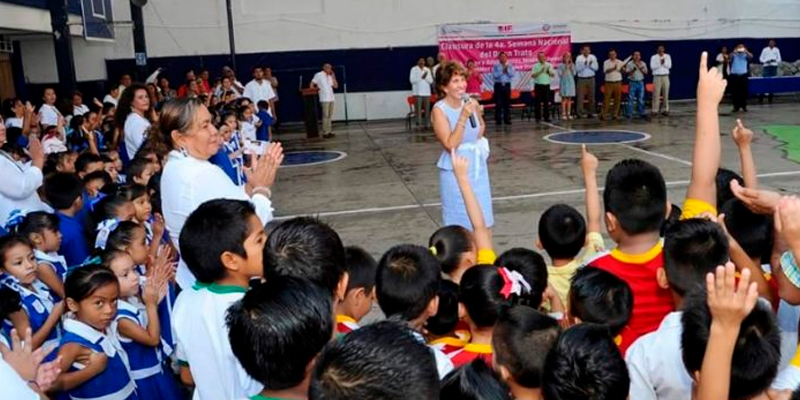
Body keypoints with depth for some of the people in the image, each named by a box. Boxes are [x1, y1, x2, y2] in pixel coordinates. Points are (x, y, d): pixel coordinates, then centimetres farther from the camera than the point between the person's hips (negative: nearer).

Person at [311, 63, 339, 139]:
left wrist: (333, 76, 6)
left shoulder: (329, 76, 15)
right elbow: (312, 85, -3)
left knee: (330, 116, 8)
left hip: (331, 98, 7)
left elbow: (336, 86, 11)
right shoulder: (319, 75, -2)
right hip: (324, 99, -7)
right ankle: (325, 133, -5)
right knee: (325, 116, -8)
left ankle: (329, 131, 13)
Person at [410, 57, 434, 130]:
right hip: (418, 92, -4)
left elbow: (431, 81, 8)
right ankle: (418, 124, -8)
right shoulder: (414, 69, 2)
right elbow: (412, 80, -8)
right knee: (418, 109, -10)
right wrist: (421, 77, -11)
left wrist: (426, 77, -8)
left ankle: (427, 124, 4)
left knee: (427, 109, -1)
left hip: (427, 92, 4)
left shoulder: (427, 70, 14)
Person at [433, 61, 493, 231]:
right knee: (460, 224, 5)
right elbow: (450, 145, -22)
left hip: (478, 167, 5)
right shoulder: (440, 110, -16)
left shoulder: (471, 102, -1)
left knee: (483, 222, 14)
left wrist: (478, 139, 4)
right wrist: (463, 117, -27)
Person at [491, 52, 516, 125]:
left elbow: (513, 74, -4)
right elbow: (494, 75, -10)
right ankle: (498, 119, 2)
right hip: (498, 85, -2)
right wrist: (502, 72, -13)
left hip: (507, 85, 2)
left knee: (507, 103, 3)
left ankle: (507, 119, 8)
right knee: (498, 103, -3)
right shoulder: (496, 66, 3)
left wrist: (507, 70, -13)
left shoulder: (510, 66, 10)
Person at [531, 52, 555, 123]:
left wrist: (548, 71, -9)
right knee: (538, 102, -1)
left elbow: (553, 75, 9)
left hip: (546, 85, 3)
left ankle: (547, 117, 11)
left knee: (547, 102, 4)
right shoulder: (535, 66, 0)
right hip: (538, 85, -3)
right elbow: (533, 75, -10)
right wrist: (540, 71, -18)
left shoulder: (549, 65, 9)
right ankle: (538, 117, 6)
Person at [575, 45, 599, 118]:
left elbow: (596, 68, 0)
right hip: (581, 79, -3)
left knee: (591, 96, 6)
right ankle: (580, 113, -3)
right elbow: (577, 69, -10)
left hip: (591, 79, 3)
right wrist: (584, 65, -23)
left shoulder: (593, 57, 5)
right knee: (580, 96, -6)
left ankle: (591, 113, 13)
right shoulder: (579, 58, -3)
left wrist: (591, 65, -17)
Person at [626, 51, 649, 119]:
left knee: (641, 99, 7)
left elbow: (645, 72, -1)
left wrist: (640, 67, -13)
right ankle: (629, 113, 1)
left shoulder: (643, 64, 7)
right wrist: (633, 70, -25)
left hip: (640, 82, 3)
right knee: (631, 99, -4)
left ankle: (642, 113, 13)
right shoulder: (629, 64, -2)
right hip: (632, 82, -3)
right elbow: (627, 73, -8)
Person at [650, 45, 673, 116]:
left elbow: (669, 66, 0)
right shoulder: (653, 57, 2)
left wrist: (664, 63, -15)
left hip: (665, 76, 2)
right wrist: (660, 63, -14)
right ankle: (655, 110, -3)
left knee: (666, 93, 2)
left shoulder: (667, 56, 9)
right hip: (657, 77, -2)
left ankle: (666, 109, 7)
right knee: (656, 94, -6)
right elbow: (652, 67, -8)